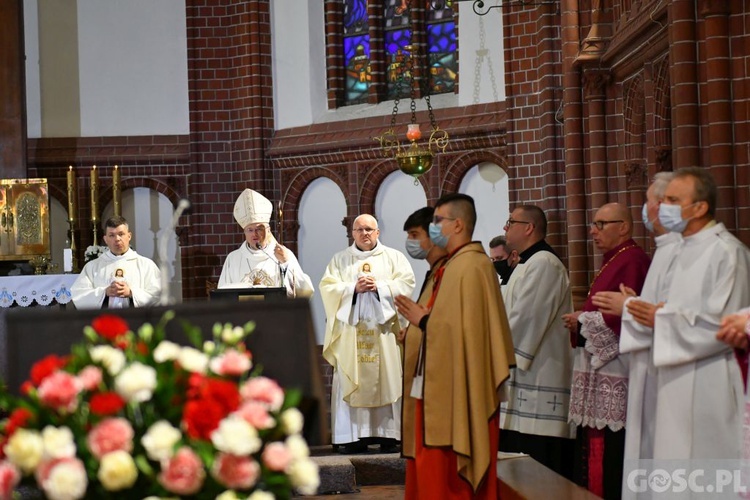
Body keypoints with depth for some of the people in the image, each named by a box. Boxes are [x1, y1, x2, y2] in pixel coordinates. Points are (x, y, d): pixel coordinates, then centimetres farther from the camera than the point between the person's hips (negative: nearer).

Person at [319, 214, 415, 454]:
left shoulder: (394, 257, 13)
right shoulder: (340, 260, 15)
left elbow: (406, 284, 1)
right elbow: (327, 287, 3)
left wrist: (379, 286, -12)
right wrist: (354, 288, -11)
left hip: (384, 328, 0)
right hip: (350, 329, 0)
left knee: (386, 381, -4)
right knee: (350, 383, -5)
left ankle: (389, 434, -1)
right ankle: (353, 436, -5)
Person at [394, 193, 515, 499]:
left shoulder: (471, 267, -16)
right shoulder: (449, 267, 15)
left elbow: (466, 328, -24)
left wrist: (423, 320, -15)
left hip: (456, 394, -10)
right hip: (437, 389, 10)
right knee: (433, 474, 13)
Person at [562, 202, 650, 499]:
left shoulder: (632, 260, -13)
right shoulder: (613, 261, 19)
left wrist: (583, 321, -10)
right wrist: (580, 321, 7)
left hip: (613, 371, -11)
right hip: (598, 369, 11)